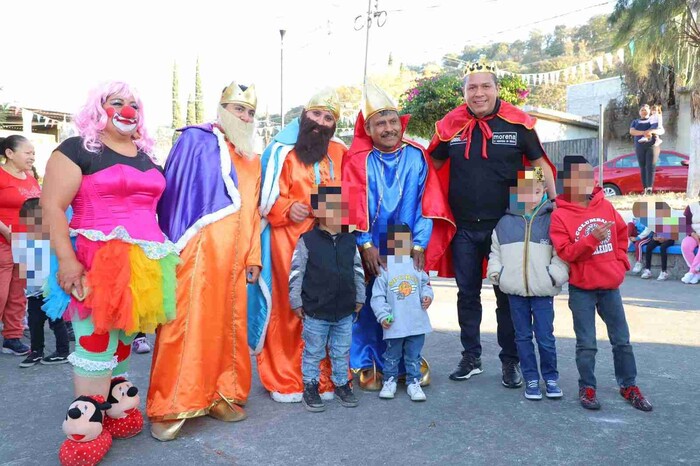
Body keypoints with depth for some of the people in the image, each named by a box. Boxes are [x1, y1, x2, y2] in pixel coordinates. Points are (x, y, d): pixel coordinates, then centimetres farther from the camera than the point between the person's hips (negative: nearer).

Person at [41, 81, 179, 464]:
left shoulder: (148, 158, 18)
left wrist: (165, 254, 18)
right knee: (95, 343, -4)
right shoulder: (77, 149, -3)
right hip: (98, 262, -7)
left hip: (146, 263, 7)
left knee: (124, 340, 14)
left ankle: (112, 408, 28)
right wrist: (67, 259, -19)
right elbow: (52, 206, -10)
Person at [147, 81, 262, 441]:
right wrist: (172, 248, -10)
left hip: (233, 257, 6)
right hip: (196, 252, -6)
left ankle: (220, 395, 22)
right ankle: (170, 407, 6)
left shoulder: (251, 159, 19)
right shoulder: (195, 141, 1)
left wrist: (253, 257, 13)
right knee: (186, 326, -4)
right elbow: (171, 194, -4)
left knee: (229, 326, 9)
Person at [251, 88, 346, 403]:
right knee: (288, 309, 0)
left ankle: (323, 377, 19)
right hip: (290, 243, -3)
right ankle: (284, 380, 15)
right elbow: (269, 199, 0)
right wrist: (288, 209, -17)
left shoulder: (340, 153, 14)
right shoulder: (283, 152, 3)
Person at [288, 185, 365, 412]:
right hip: (315, 312, -4)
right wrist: (296, 302, -5)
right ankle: (310, 387, 25)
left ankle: (341, 384, 33)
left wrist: (359, 298, 12)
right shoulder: (307, 241, -9)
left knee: (341, 352, 16)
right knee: (313, 352, 10)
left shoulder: (349, 241, 3)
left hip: (345, 311, 4)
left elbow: (358, 271, 11)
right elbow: (296, 274, -6)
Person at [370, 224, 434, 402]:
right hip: (394, 325, -2)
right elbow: (378, 296, -6)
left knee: (414, 356, 12)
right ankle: (390, 381, 28)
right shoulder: (384, 270, -7)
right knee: (392, 356, 12)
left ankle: (414, 383, 25)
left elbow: (425, 285, 15)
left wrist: (427, 296, -6)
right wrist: (382, 315, -14)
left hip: (417, 323, 3)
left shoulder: (417, 267, 4)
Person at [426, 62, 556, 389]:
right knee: (467, 294, 12)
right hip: (464, 228, 2)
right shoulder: (450, 125, 1)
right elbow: (433, 166, 13)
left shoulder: (518, 123, -4)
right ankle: (471, 357, 27)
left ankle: (510, 361, 23)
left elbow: (540, 165, 5)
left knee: (508, 295, 8)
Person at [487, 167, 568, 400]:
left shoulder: (551, 220, 0)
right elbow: (495, 252, 14)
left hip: (543, 290, -2)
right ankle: (531, 379, 23)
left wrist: (556, 275, -11)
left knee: (546, 337, 2)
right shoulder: (505, 222, 6)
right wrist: (495, 272, 0)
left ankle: (550, 377, 23)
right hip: (515, 290, 2)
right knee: (523, 336, 10)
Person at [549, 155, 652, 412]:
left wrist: (621, 261, 9)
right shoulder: (560, 215, -11)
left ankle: (629, 386, 27)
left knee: (622, 340, 13)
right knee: (586, 344, 4)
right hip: (581, 289, -4)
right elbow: (565, 252, -17)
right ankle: (587, 389, 18)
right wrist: (592, 239, -27)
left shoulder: (605, 206, 2)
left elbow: (622, 233, 16)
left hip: (610, 285, 4)